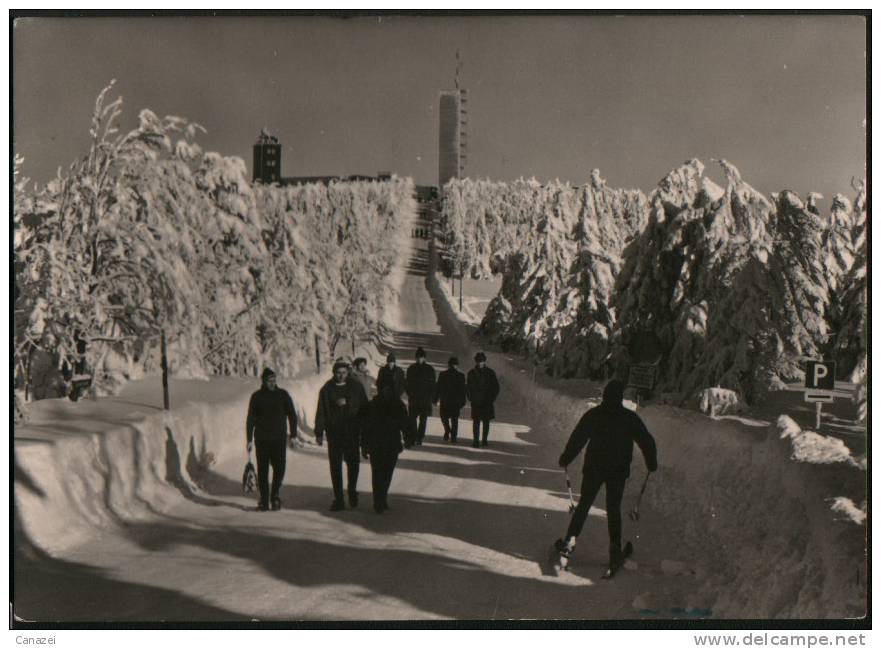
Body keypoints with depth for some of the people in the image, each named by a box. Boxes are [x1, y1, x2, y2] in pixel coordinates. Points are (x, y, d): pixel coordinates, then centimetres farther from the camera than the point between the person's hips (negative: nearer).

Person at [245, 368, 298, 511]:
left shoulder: (283, 395, 4)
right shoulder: (256, 396, 3)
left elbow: (292, 415, 8)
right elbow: (250, 419, 6)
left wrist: (293, 435, 1)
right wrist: (249, 440, 0)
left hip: (279, 439, 0)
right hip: (261, 439, 0)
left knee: (279, 469, -5)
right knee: (262, 470, 2)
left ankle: (274, 496, 14)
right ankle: (264, 500, 9)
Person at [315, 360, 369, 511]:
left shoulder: (356, 387, 3)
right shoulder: (327, 389, 1)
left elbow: (364, 407, 7)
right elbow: (321, 412, 1)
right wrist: (319, 433, -1)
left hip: (352, 432, 0)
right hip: (334, 433, 0)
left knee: (353, 462, 5)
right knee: (335, 466, 2)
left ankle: (352, 491, 27)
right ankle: (338, 499, 9)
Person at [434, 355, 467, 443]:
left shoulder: (442, 374, -4)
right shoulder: (461, 376, -2)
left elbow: (438, 388, -2)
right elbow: (463, 390, 1)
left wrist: (435, 399, 6)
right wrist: (462, 402, 8)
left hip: (444, 400, -1)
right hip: (456, 401, 1)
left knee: (444, 417, 15)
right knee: (454, 420, 8)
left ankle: (447, 431, -8)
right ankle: (453, 437, 3)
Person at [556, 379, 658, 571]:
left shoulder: (592, 414, -4)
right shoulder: (630, 418, -6)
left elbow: (577, 438, -1)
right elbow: (646, 441, 1)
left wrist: (565, 458, 10)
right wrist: (652, 463, 15)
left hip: (593, 469, 1)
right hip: (618, 471, 0)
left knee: (583, 505, 12)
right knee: (614, 510, 9)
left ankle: (570, 540, 1)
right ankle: (615, 552, 9)